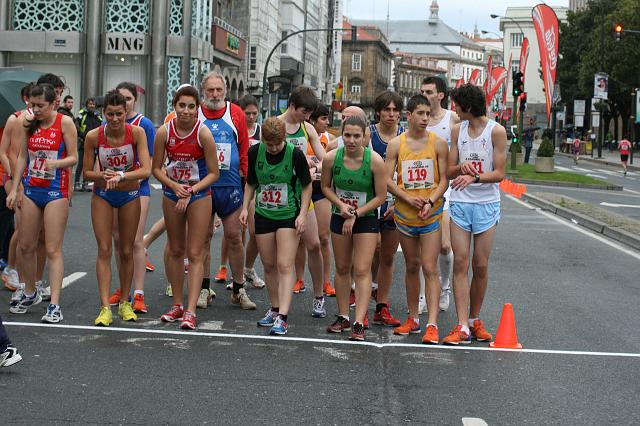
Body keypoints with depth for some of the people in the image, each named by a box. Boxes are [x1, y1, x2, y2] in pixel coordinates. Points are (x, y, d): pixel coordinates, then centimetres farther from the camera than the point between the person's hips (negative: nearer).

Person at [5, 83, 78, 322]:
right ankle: (30, 294, 30)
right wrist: (14, 189, 8)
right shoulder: (28, 123, 7)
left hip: (56, 191, -5)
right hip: (31, 189, 5)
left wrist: (56, 163, -28)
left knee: (53, 249, -8)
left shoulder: (64, 123, -7)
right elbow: (22, 157, 12)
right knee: (25, 246, 11)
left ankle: (54, 305, -7)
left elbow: (74, 158, -7)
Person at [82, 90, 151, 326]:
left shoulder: (136, 133, -19)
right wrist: (103, 175, -28)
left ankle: (124, 303, 22)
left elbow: (146, 170, -27)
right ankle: (105, 308, -8)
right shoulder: (94, 136, -17)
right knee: (104, 250, -7)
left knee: (126, 251, 8)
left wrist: (120, 176, -41)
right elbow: (86, 173, -8)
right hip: (102, 195, 0)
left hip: (130, 195, 0)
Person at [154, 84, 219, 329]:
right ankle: (177, 305, 23)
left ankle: (190, 311, -8)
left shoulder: (203, 133, -17)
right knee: (175, 250, 12)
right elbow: (156, 168, -1)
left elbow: (214, 173, -12)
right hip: (172, 192, 3)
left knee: (195, 253, -6)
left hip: (199, 194, -3)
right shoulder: (164, 132, -10)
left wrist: (191, 191, -20)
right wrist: (174, 186, -16)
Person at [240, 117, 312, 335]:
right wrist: (245, 208, 0)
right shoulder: (255, 152, -4)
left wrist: (303, 214, -11)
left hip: (289, 215, -4)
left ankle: (282, 318, -15)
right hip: (263, 215, 4)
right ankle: (274, 309, 26)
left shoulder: (295, 154, -14)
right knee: (269, 265, 10)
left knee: (285, 266, -11)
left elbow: (307, 186, -3)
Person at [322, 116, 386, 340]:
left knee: (362, 270, -10)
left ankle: (359, 323, -10)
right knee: (342, 268, 12)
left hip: (367, 218, -3)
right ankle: (343, 317, 25)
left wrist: (355, 215, -15)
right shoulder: (331, 158, -12)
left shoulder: (375, 161, -19)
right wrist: (340, 204, -13)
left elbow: (381, 196, -12)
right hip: (340, 218, 3)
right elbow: (326, 186, 5)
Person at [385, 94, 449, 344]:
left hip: (432, 214, -2)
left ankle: (432, 324, -9)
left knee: (430, 268, -8)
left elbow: (444, 180, -2)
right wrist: (408, 198, -14)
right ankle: (413, 319, 23)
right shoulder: (396, 144, 1)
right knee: (412, 266, 12)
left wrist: (430, 202, -17)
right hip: (404, 214, 2)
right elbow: (388, 179, -1)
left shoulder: (438, 143, -2)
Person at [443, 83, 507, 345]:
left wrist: (474, 177, -24)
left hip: (486, 205, -3)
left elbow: (499, 173, -8)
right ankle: (462, 327, -7)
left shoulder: (496, 131, -4)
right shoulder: (457, 130, 9)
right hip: (459, 203, 3)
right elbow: (449, 172, 9)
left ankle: (475, 320, 20)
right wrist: (461, 168, -13)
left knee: (481, 265, 3)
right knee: (460, 263, -5)